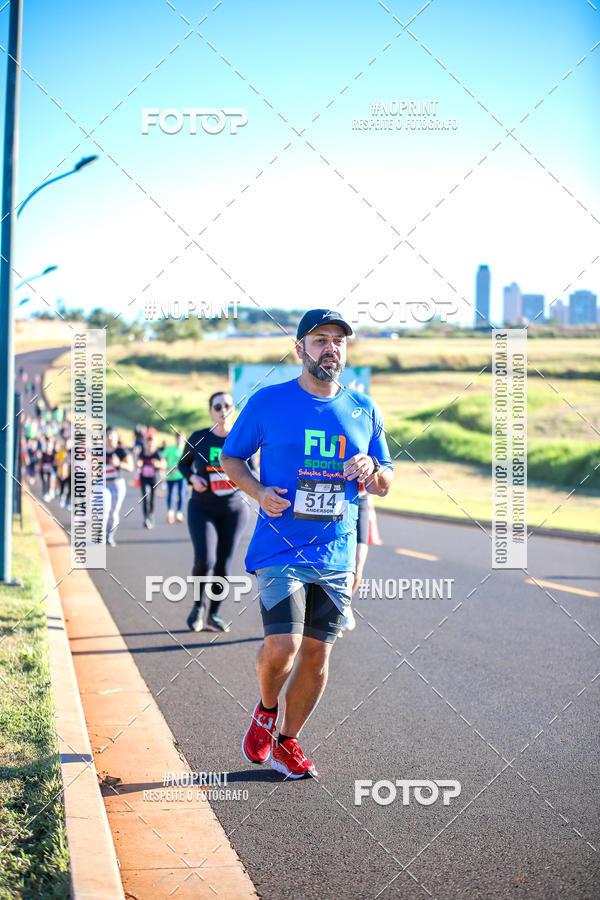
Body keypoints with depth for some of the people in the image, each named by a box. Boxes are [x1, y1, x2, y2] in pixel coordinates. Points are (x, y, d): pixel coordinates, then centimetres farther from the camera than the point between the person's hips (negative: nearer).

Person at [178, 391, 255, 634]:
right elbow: (183, 463, 11)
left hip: (234, 510, 1)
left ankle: (214, 614, 21)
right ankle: (198, 606, 10)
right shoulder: (198, 438, -3)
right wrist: (192, 478, -9)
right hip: (202, 509, -1)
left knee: (223, 565, 3)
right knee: (204, 560, -17)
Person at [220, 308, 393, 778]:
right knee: (282, 646, -16)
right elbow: (231, 457, 8)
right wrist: (259, 492, -11)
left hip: (336, 555, 4)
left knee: (317, 652, 6)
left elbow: (386, 485, 15)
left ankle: (287, 741, 25)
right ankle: (266, 710, 16)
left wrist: (371, 470, -9)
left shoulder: (365, 410, 8)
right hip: (279, 549, -4)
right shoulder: (268, 402, -2)